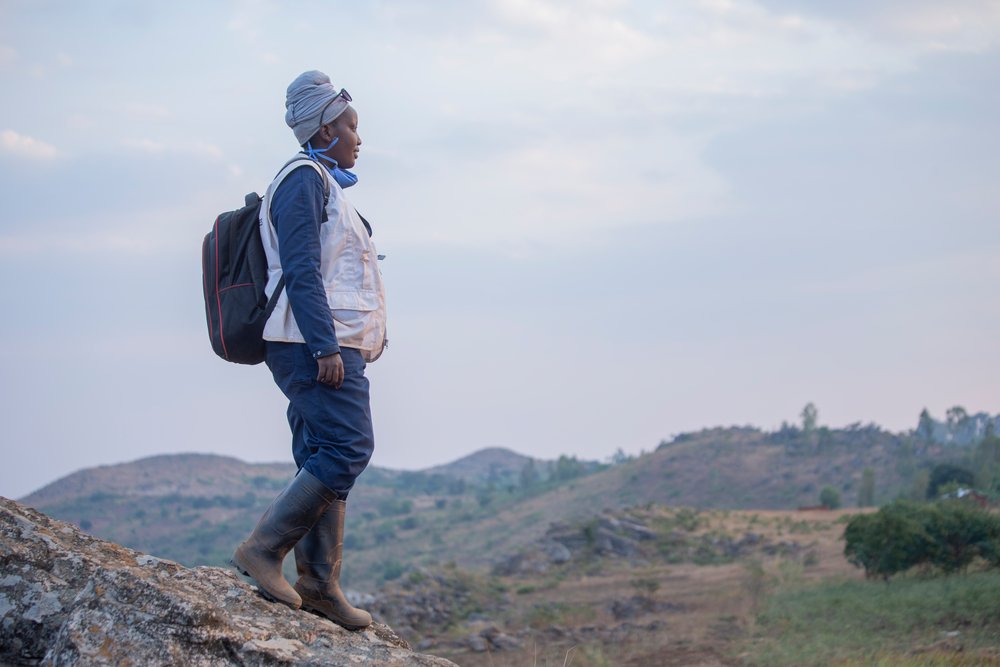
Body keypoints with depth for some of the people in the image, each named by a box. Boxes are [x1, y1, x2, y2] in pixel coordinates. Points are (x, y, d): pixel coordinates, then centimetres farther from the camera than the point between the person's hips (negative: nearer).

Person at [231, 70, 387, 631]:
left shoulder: (324, 184, 23)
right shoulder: (304, 179, -8)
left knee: (326, 458, 6)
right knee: (348, 447, -16)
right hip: (318, 343, -10)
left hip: (332, 345, 10)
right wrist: (325, 347, -22)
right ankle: (264, 548, -14)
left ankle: (320, 584, 5)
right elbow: (300, 271, -17)